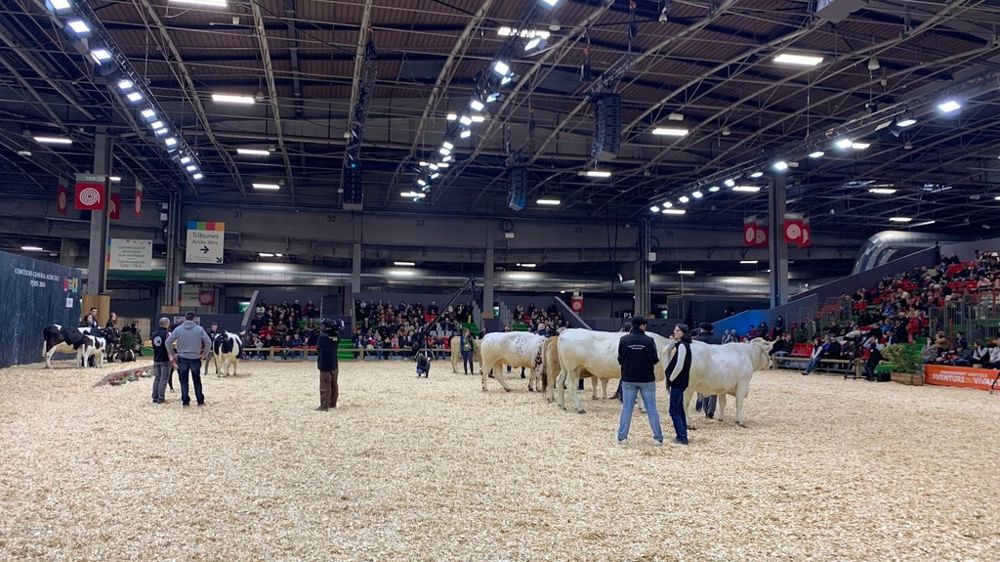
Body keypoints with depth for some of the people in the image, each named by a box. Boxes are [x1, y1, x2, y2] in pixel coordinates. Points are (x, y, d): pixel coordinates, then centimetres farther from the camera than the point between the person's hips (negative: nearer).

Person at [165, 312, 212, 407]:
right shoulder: (199, 329, -4)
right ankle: (200, 401, 16)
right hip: (195, 359, 0)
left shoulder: (178, 329, -2)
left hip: (182, 358, 0)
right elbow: (208, 342, -8)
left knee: (184, 381, 10)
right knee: (197, 381, 12)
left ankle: (185, 401, 10)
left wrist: (172, 354, 6)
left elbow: (168, 342, -3)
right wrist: (204, 354, 3)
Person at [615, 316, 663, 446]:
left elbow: (620, 359, -2)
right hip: (647, 379, -1)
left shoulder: (623, 340, -7)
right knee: (651, 408, 6)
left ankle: (622, 437, 9)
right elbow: (655, 360, -6)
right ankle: (658, 437, 8)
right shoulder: (649, 340, -9)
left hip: (628, 379, 1)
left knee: (626, 408, 8)